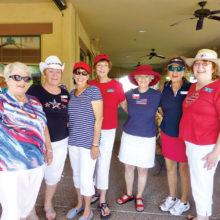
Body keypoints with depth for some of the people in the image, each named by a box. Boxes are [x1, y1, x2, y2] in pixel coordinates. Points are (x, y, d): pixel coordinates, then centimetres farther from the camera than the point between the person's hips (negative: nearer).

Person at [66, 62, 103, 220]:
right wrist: (70, 138, 13)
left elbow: (99, 118, -14)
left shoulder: (93, 90, -10)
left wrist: (95, 144, -16)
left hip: (88, 142, -6)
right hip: (73, 141, 7)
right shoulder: (72, 93, 10)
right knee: (76, 174, 18)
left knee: (85, 177, 2)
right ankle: (80, 203, 40)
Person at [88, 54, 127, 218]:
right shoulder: (90, 85, 3)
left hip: (108, 130, -2)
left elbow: (124, 106, 6)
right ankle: (95, 191, 34)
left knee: (104, 163, 1)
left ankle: (103, 201, 16)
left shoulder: (116, 85, 0)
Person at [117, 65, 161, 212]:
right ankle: (129, 194, 36)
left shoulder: (157, 95, -6)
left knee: (143, 169, 10)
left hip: (147, 138, -2)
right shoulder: (129, 94, -1)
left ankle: (139, 197, 33)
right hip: (129, 135, 2)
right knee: (128, 167, 13)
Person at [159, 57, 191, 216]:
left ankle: (184, 202, 33)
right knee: (170, 167, 16)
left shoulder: (191, 88, -10)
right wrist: (168, 120, 7)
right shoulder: (165, 87, 3)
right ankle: (172, 197, 38)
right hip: (167, 133, 4)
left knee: (183, 168, 11)